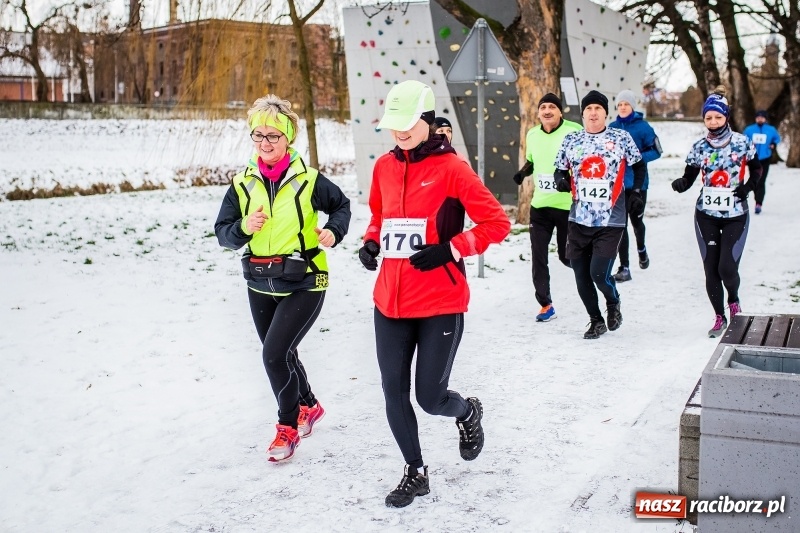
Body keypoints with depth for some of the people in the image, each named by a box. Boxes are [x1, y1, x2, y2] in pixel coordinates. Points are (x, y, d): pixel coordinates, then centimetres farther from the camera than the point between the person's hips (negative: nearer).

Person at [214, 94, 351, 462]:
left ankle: (289, 425, 9)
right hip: (260, 286, 5)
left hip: (303, 284, -5)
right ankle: (309, 407, 45)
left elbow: (341, 204, 8)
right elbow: (222, 232, 0)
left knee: (275, 353, -15)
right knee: (281, 355, 18)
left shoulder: (308, 180, -9)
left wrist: (334, 231, -11)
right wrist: (243, 228, -21)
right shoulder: (242, 183, 0)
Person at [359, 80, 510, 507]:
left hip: (440, 304, -5)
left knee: (430, 398, 1)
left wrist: (449, 249, -18)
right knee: (394, 392, 7)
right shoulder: (384, 167, 7)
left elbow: (497, 222, -8)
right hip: (390, 303, 5)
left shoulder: (450, 168, -9)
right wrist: (371, 243, 4)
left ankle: (468, 413, 38)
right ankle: (415, 473, 29)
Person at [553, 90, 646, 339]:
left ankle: (613, 303, 22)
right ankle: (596, 321, 27)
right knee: (581, 274, 6)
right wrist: (561, 180, -9)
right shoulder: (571, 140, 6)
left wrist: (637, 192, 2)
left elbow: (639, 165, 12)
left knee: (599, 273, -12)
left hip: (611, 221, -3)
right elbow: (560, 169, 13)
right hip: (579, 219, 3)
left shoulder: (621, 138, 1)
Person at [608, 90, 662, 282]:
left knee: (636, 221, 15)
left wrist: (638, 157, -20)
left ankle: (641, 248, 47)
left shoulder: (643, 126, -5)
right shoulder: (612, 127, 5)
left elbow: (656, 151, -5)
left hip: (637, 182, -2)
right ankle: (624, 268, -2)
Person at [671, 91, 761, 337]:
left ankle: (734, 300, 23)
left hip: (736, 215, -2)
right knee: (711, 269, 2)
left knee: (727, 267, -10)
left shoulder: (741, 143, -4)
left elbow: (757, 168, 10)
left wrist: (749, 186, -8)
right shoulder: (699, 148, -1)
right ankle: (719, 317, 19)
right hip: (706, 215, 2)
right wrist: (680, 184, -25)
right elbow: (689, 178, -2)